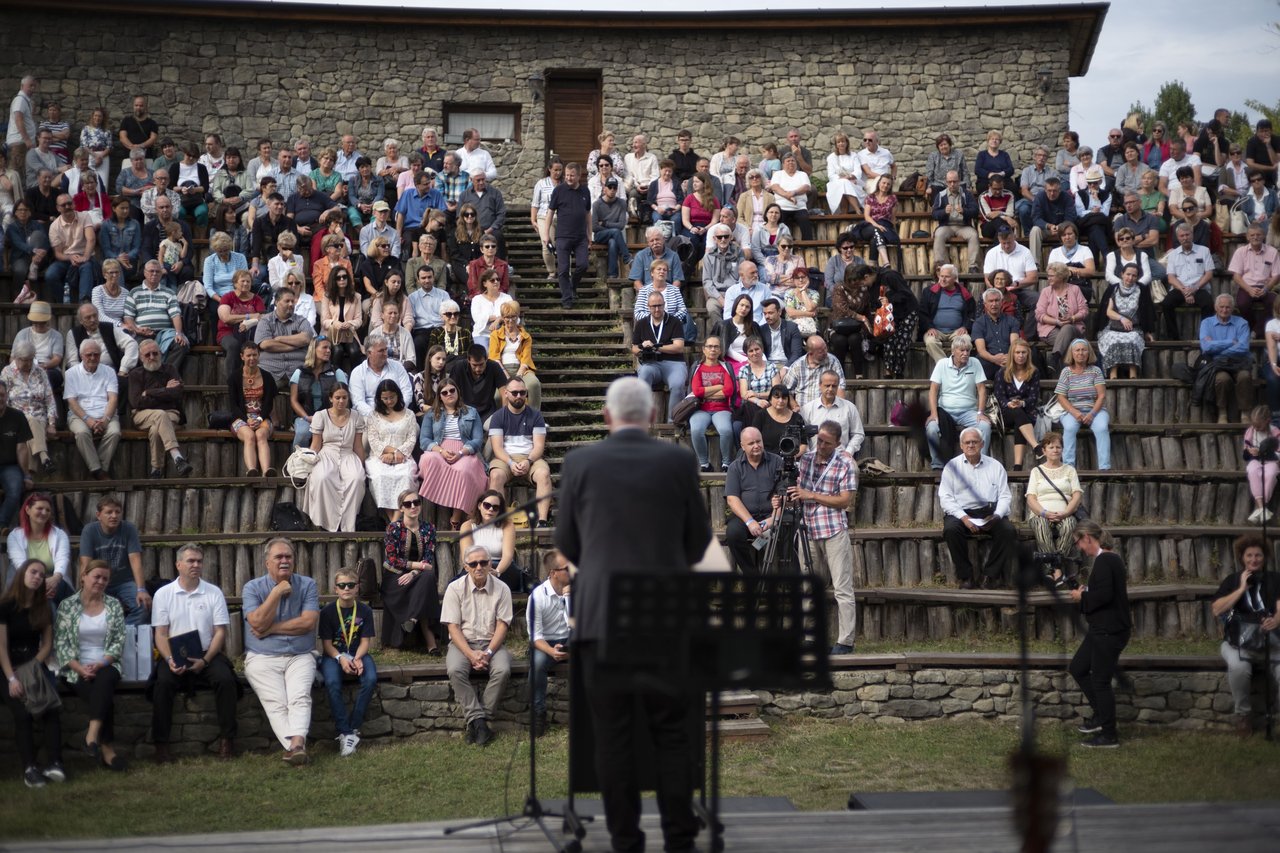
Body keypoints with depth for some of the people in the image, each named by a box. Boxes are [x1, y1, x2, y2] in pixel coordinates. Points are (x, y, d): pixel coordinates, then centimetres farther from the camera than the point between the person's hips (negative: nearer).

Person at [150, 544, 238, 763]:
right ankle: (161, 744, -22)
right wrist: (169, 660, -16)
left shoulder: (214, 593, 7)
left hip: (207, 654, 1)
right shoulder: (163, 594, 6)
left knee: (226, 679, -27)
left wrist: (205, 660, -12)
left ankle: (227, 738, -16)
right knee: (163, 682, -30)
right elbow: (161, 634, 2)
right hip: (174, 655, -1)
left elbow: (220, 632, 3)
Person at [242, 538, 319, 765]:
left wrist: (271, 628, -5)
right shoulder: (252, 588, 5)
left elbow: (308, 622, -6)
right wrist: (276, 593, -11)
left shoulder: (307, 585, 7)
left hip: (300, 657, 1)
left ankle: (295, 744, -45)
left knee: (300, 697, -27)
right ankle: (296, 747, -39)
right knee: (276, 703, -24)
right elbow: (258, 623, -9)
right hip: (262, 659, 0)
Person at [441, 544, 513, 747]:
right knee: (455, 670, -32)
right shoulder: (455, 589, -2)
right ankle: (479, 721, -29)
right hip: (463, 642, 0)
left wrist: (488, 653, -17)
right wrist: (471, 654, -19)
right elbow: (453, 627, -6)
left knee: (502, 670, -31)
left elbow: (502, 625, -2)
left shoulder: (501, 589, 0)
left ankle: (476, 721, -22)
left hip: (492, 642, 1)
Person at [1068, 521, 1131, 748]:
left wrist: (1082, 597, -13)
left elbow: (1104, 595, -28)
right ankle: (1101, 715, 25)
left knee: (1100, 680, -1)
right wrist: (1085, 594, 8)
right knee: (1077, 669, 18)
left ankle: (1109, 736, 9)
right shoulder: (1111, 558, 12)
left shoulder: (1103, 561, -19)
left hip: (1109, 631, -10)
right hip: (1104, 628, 10)